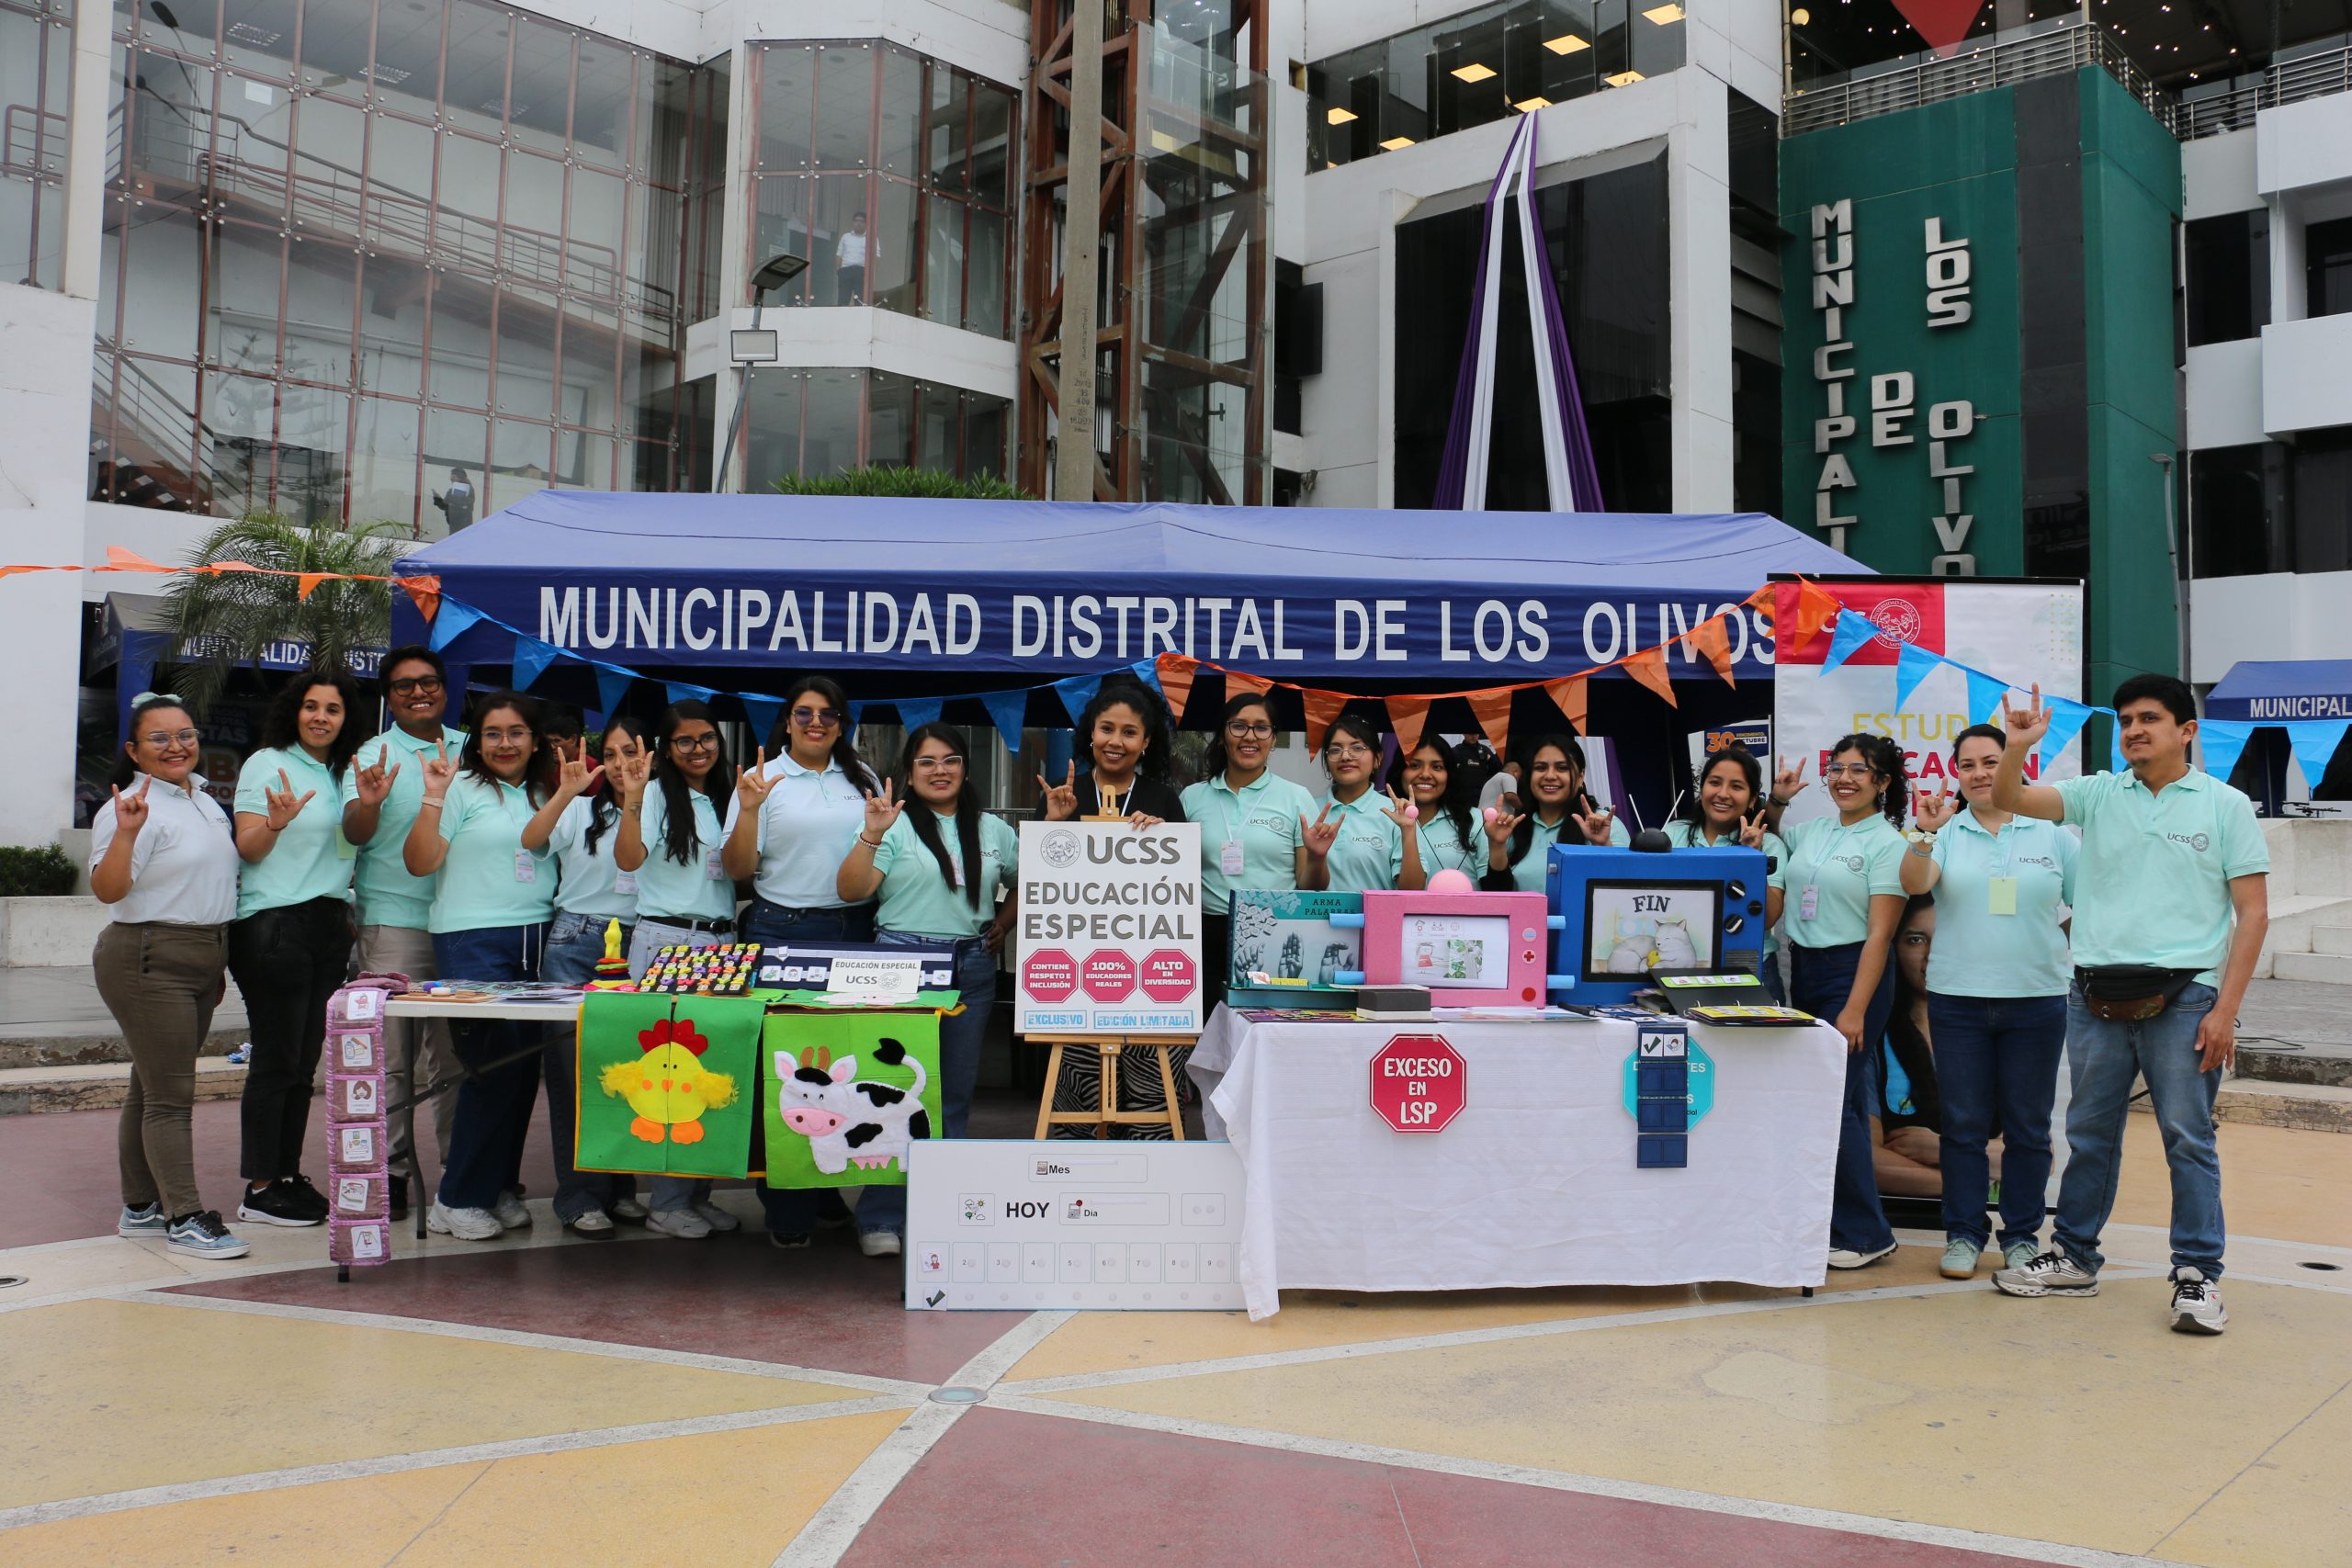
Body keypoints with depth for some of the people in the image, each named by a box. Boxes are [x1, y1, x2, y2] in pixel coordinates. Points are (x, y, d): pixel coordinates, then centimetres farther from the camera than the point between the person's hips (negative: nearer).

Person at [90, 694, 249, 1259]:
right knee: (169, 1095, -6)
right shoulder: (130, 808, -13)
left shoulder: (204, 800, 14)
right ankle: (185, 1219, -2)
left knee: (153, 1087, 15)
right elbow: (107, 890, -23)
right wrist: (126, 832, -38)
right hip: (149, 962, -9)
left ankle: (141, 1207, 22)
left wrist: (217, 965, 28)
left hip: (202, 957, 9)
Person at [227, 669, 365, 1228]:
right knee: (276, 1060, -5)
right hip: (274, 925, -7)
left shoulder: (344, 773, 16)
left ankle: (288, 1175, 17)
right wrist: (277, 821, -27)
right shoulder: (267, 764, -3)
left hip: (329, 925, 7)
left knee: (305, 1061, 9)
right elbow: (247, 848, -7)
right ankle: (259, 1190, 2)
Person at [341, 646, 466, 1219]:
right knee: (392, 1053, -2)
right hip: (395, 920, -3)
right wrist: (367, 803, -31)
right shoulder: (374, 756, 1)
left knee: (458, 1050, 9)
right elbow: (355, 833, -10)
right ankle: (390, 1170, 6)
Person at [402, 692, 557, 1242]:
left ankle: (498, 1185, 16)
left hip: (537, 940, 6)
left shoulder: (546, 794, 17)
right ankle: (458, 1200, 1)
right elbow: (420, 862, -6)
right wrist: (434, 796, -15)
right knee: (496, 1065, -11)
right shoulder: (462, 789, 1)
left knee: (526, 1067, 3)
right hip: (473, 942, -6)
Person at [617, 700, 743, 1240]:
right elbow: (628, 859, -14)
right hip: (664, 938, -5)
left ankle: (698, 1192, 15)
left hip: (720, 942, 5)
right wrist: (631, 802, -26)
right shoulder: (657, 795, 0)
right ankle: (667, 1202, 2)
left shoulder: (724, 799, 16)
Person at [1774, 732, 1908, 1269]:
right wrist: (1775, 800, 14)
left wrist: (1856, 1009, -19)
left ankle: (1863, 1234, 5)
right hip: (1802, 969, 7)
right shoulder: (1811, 831, 11)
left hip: (1853, 974, -6)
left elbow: (1879, 934, -13)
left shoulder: (1887, 843, -7)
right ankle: (1818, 1221, 17)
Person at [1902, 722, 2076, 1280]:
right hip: (1958, 999, 0)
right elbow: (1914, 884, -14)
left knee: (2027, 1125, 7)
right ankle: (1963, 1234, 15)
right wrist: (1925, 834, -29)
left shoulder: (2051, 834, 6)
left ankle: (2022, 1235, 18)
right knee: (1963, 1124, 5)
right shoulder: (1946, 832, 4)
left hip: (2036, 999, 0)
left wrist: (2058, 939, -2)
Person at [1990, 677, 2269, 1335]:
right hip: (2097, 995, 3)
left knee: (2189, 1138, 1)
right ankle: (2075, 1257, 24)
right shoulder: (2098, 795, 8)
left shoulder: (2225, 805, 1)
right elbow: (2009, 799, -3)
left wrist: (2225, 1010, -8)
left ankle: (2198, 1275, 13)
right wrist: (2018, 748, -23)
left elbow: (2253, 912, -1)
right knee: (2089, 1133, 12)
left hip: (2183, 996, -3)